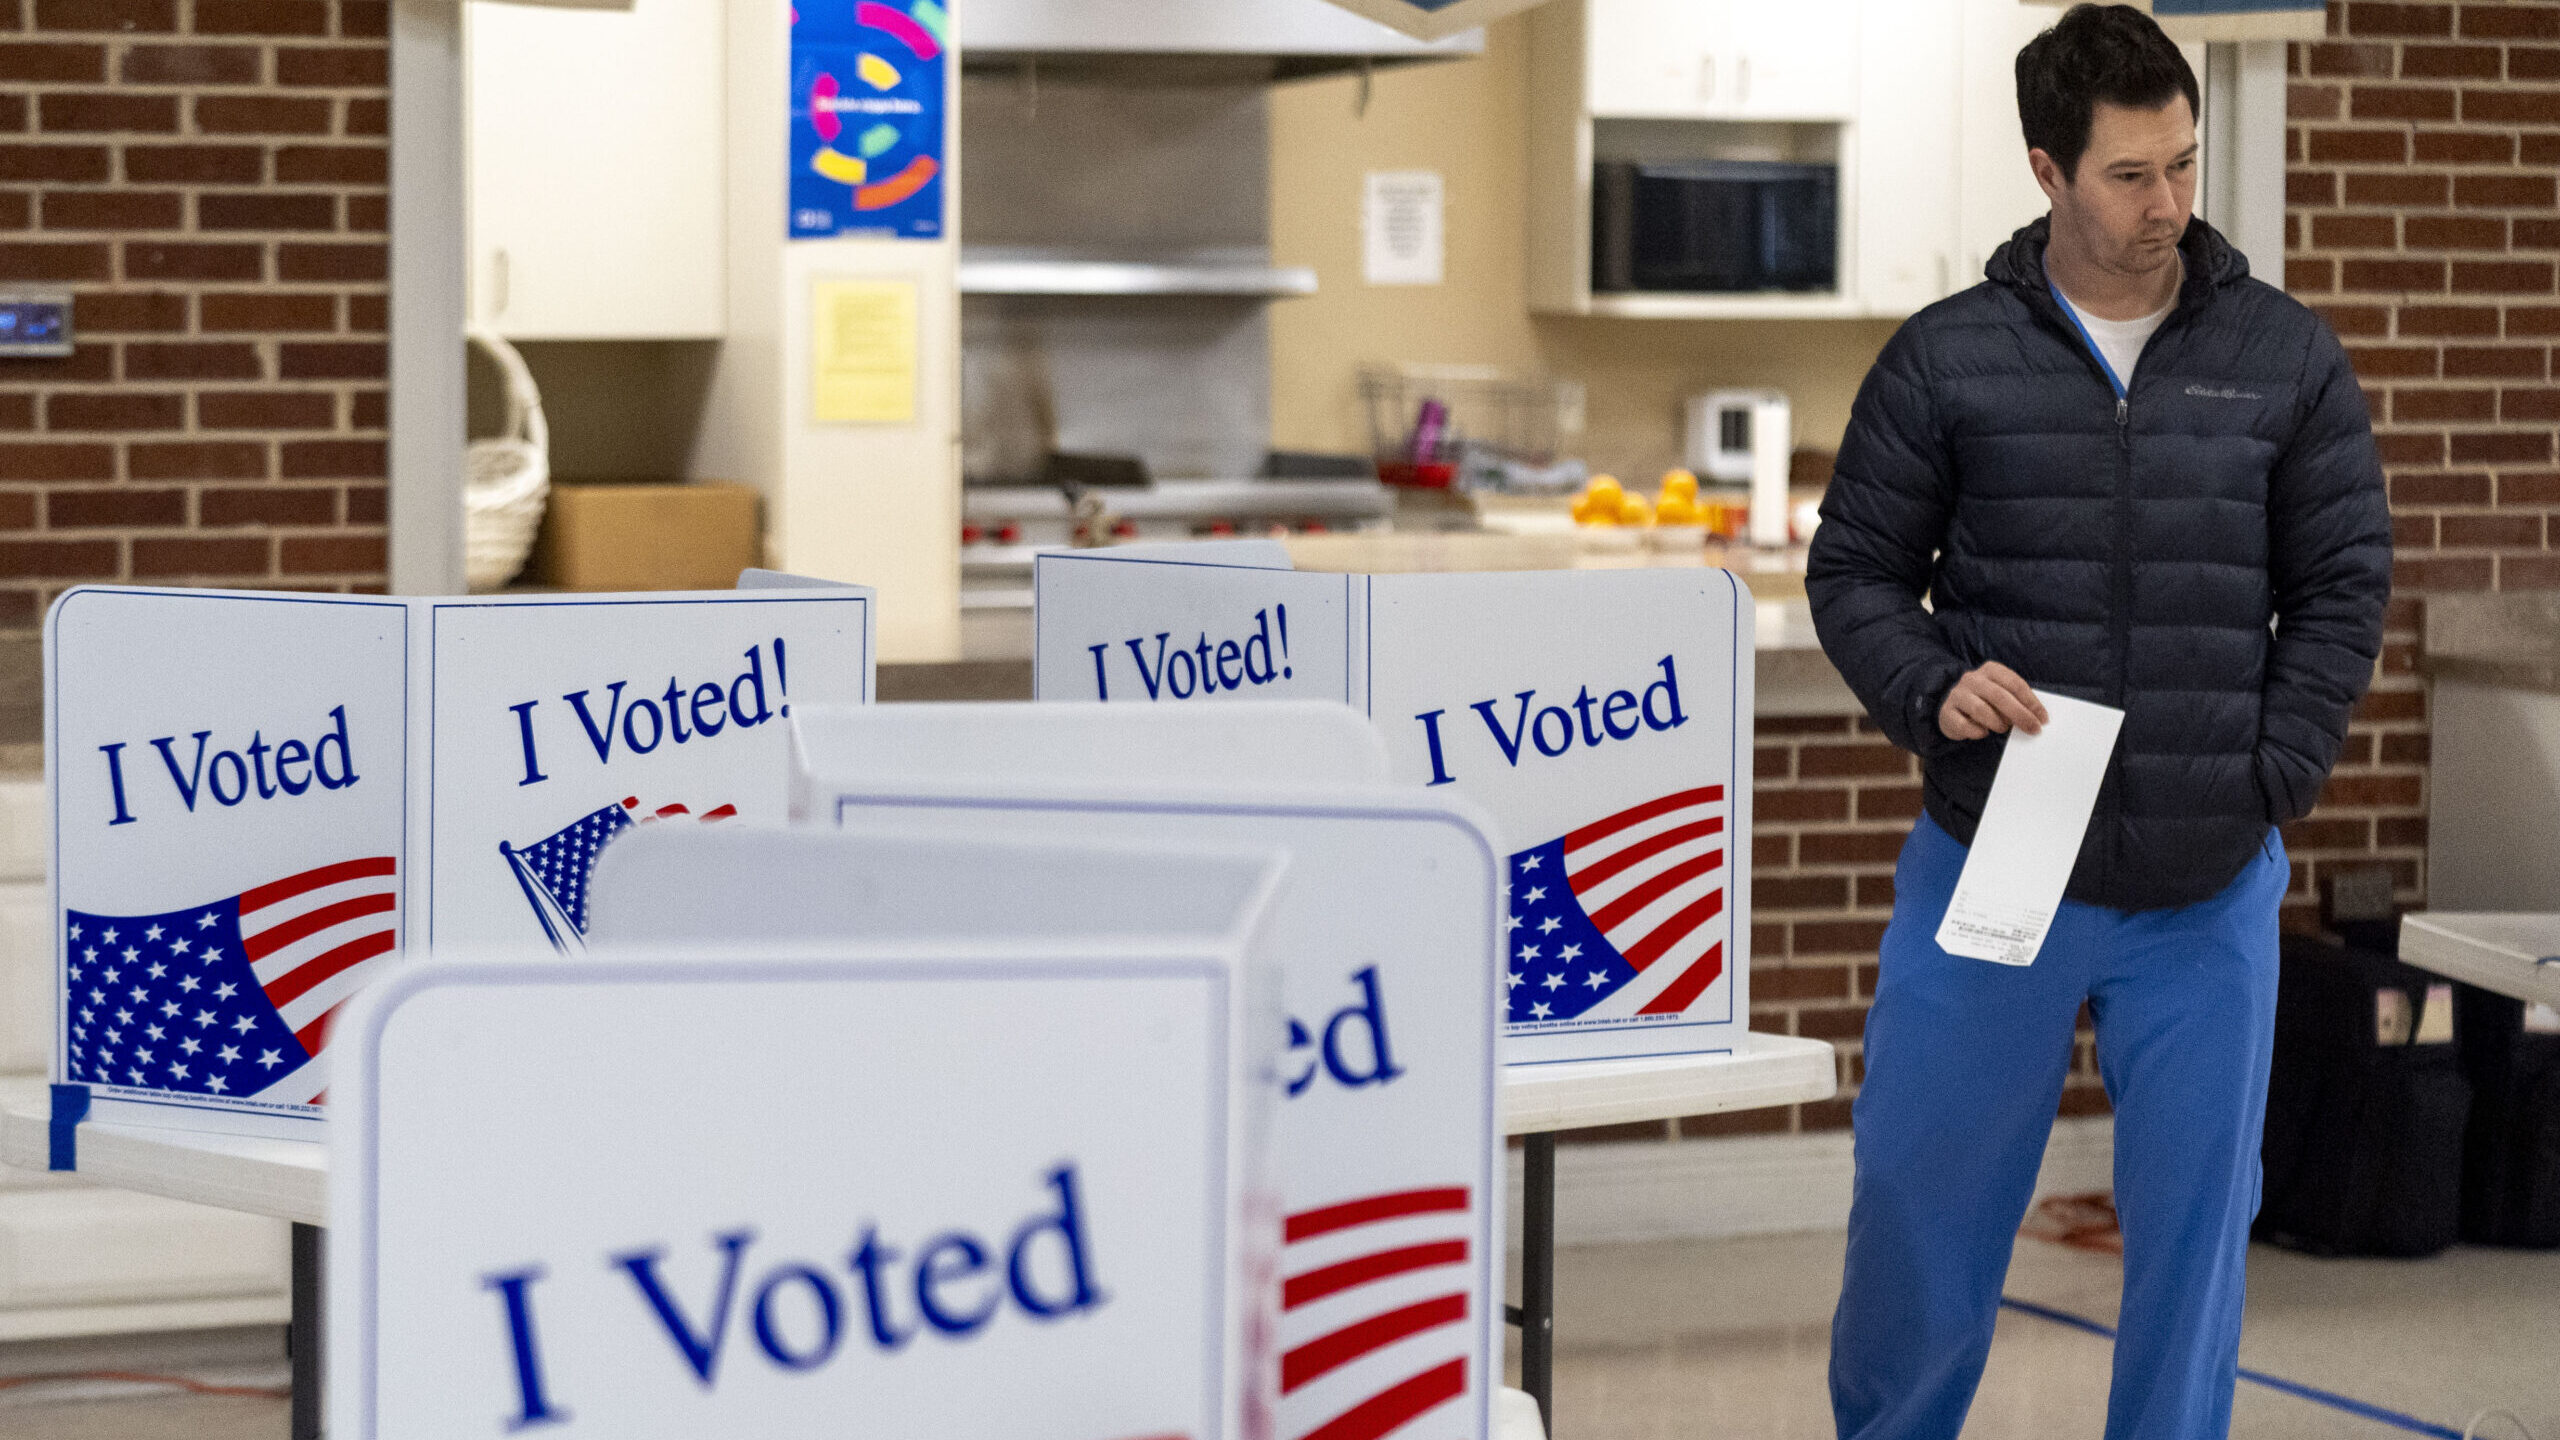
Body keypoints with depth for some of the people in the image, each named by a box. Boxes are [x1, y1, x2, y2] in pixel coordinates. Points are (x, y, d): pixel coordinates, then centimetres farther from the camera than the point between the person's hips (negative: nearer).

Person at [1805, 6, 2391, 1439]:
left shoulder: (2289, 359, 3)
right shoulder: (1946, 360, 0)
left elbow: (2344, 586, 6)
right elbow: (1855, 569, 4)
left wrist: (2269, 780, -3)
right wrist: (1933, 688, -15)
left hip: (2208, 892, 1)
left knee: (2194, 1215, 6)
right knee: (1923, 1196, 7)